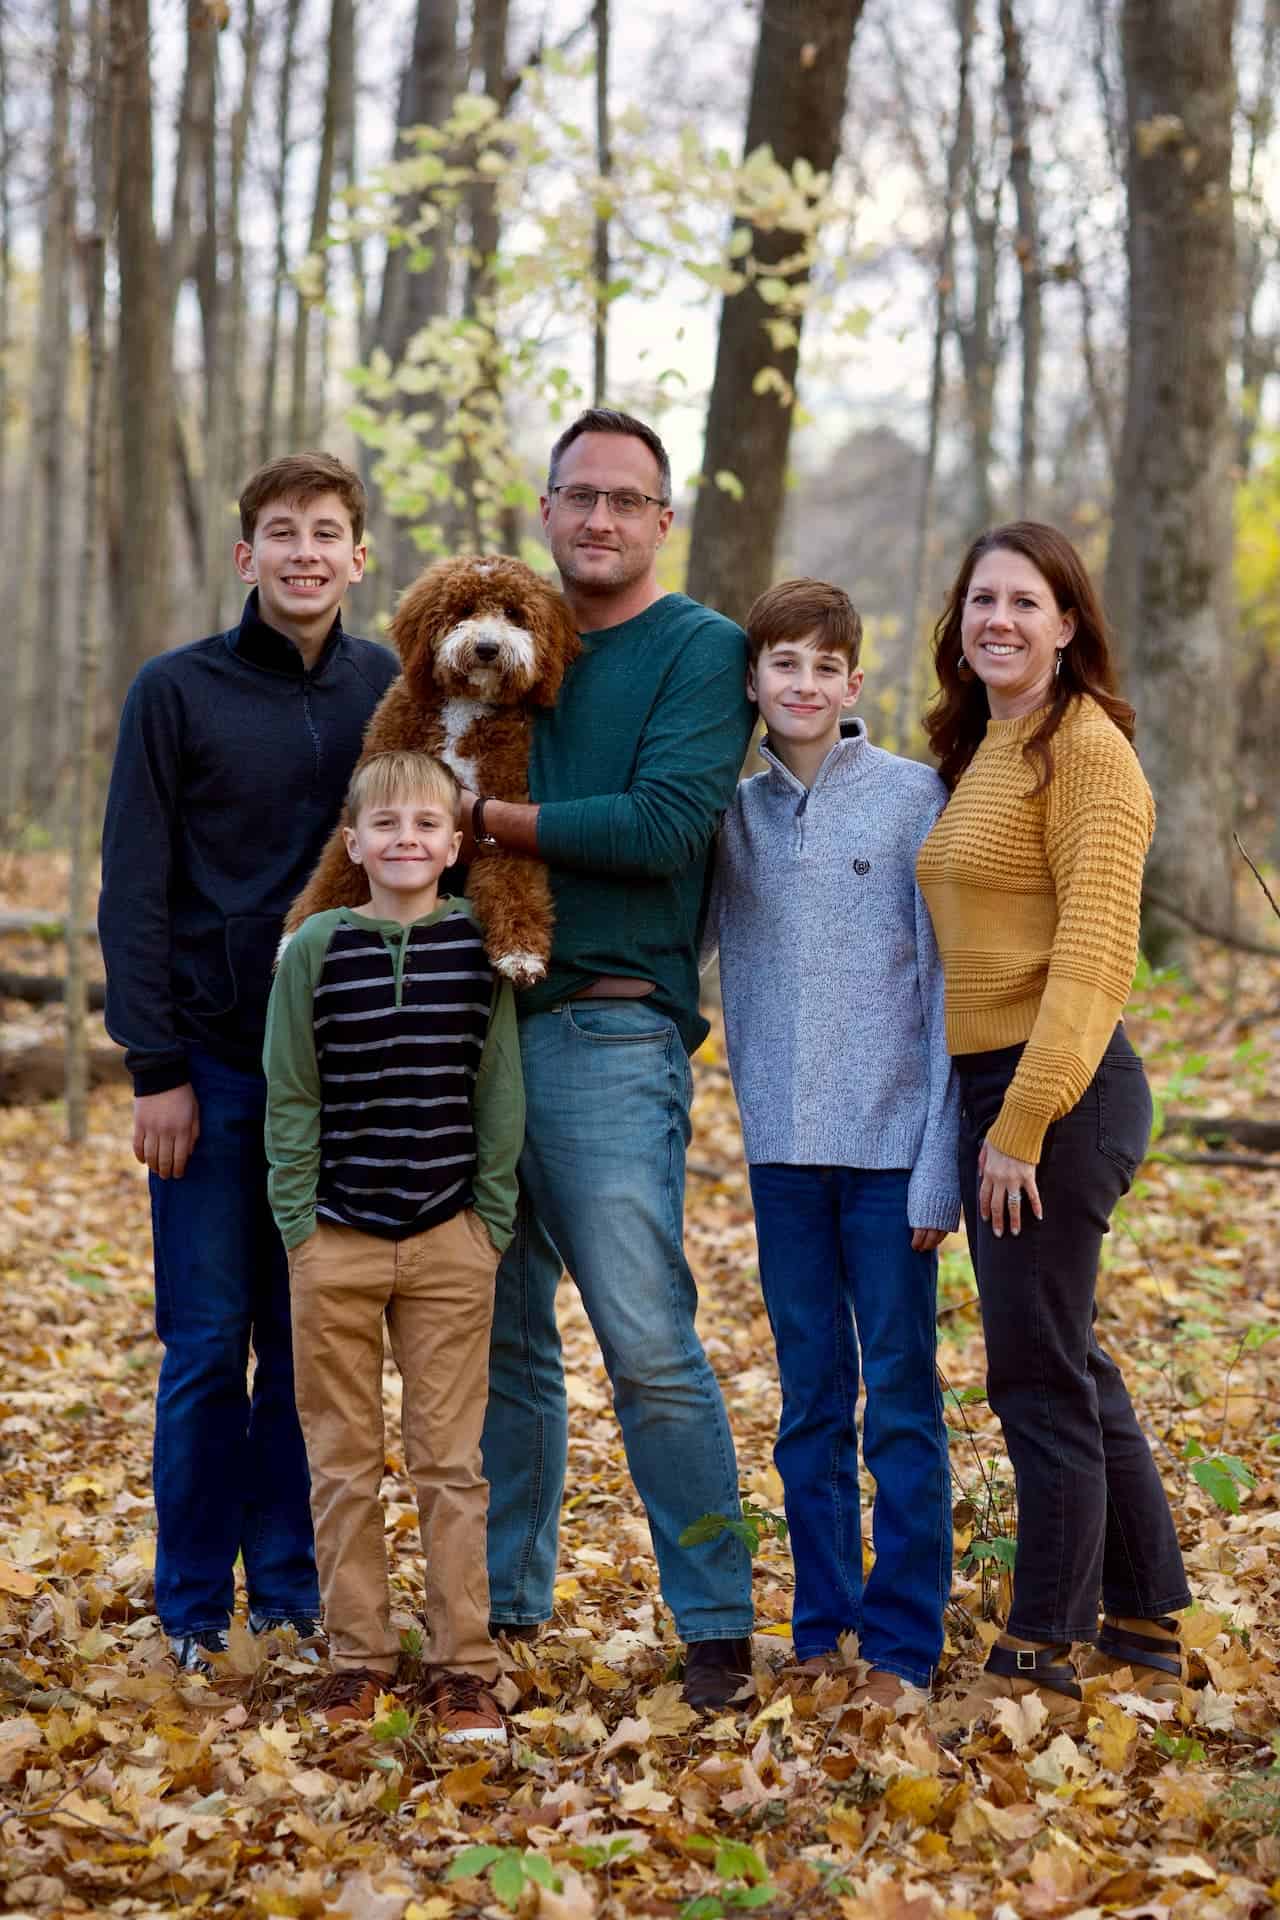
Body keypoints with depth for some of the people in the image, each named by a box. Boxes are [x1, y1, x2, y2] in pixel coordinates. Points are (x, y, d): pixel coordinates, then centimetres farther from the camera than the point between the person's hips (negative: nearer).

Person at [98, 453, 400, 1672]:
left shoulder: (394, 691, 6)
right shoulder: (177, 692, -2)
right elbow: (135, 894, -3)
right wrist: (155, 1068, -9)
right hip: (217, 1064, -2)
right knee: (209, 1346, 1)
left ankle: (290, 1593, 18)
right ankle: (195, 1611, 11)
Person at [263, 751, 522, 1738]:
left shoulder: (482, 947, -1)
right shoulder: (315, 949, -2)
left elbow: (500, 1094, 3)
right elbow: (290, 1100, 2)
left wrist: (493, 1219, 0)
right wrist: (298, 1223, -3)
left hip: (450, 1243, 0)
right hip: (337, 1242, 0)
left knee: (451, 1461, 4)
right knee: (343, 1462, 8)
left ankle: (465, 1665, 11)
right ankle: (358, 1656, 19)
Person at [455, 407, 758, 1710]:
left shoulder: (701, 650, -1)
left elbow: (665, 827, -15)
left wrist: (489, 819, -11)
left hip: (611, 1029, -6)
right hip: (483, 1019, 6)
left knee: (648, 1344, -8)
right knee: (502, 1337, 11)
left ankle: (716, 1624, 1)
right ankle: (504, 1602, 21)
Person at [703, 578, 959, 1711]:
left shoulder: (913, 798, -3)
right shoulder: (732, 815, 8)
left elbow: (949, 986, -5)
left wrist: (942, 1163, -9)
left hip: (890, 1145, -4)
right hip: (784, 1149, 4)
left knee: (901, 1396, 2)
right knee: (812, 1400, 11)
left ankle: (902, 1641, 10)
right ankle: (821, 1627, 21)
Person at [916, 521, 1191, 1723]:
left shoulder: (1084, 747, -11)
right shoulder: (976, 754, 16)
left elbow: (1093, 952, -18)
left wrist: (1024, 1123, -20)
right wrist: (986, 1118, 11)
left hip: (1059, 1089, -9)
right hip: (987, 1088, 9)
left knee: (1039, 1376, -4)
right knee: (1069, 1372, 16)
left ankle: (1039, 1664, 6)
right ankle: (1147, 1630, 28)